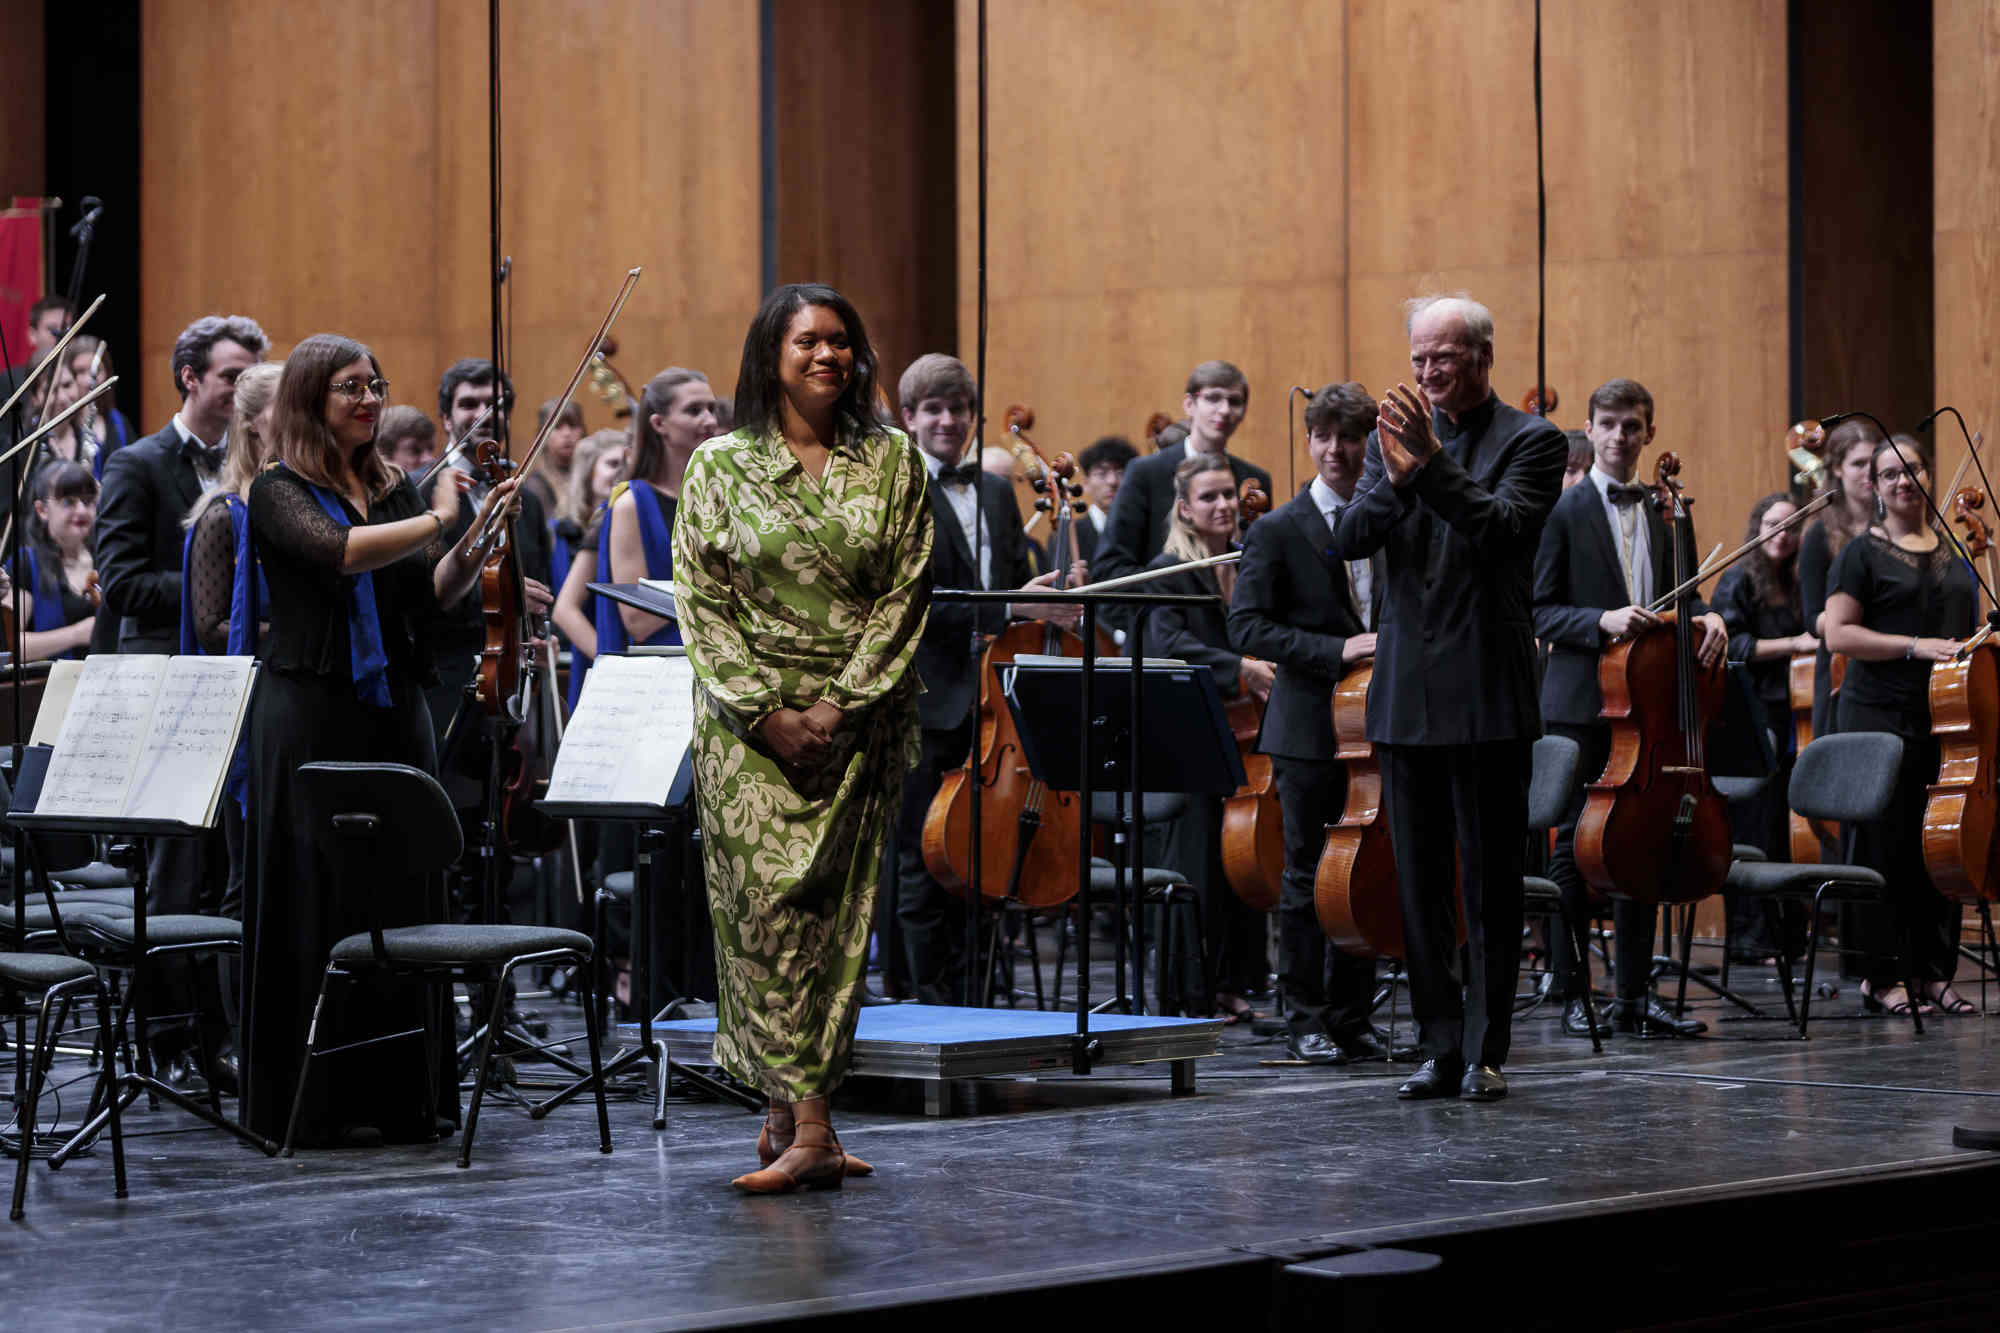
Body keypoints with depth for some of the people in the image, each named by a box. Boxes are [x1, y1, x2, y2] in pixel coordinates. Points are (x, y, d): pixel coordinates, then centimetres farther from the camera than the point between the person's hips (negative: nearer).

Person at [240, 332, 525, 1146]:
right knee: (318, 901, -3)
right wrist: (437, 519, -18)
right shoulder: (280, 492, -3)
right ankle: (318, 1101, 3)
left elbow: (433, 594, 5)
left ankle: (402, 1094, 11)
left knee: (403, 897, 4)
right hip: (311, 712, -5)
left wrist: (477, 538, -11)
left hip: (394, 710, 5)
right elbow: (338, 552, -21)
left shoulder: (395, 489, 14)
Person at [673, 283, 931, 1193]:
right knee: (766, 906, -8)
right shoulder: (720, 465, 3)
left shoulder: (891, 461, 5)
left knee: (835, 912, -2)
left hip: (860, 718, 1)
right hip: (750, 722, -1)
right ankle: (809, 1127, -9)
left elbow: (906, 593, 1)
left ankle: (785, 1110, 3)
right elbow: (702, 599, 0)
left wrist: (842, 704, -9)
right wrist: (766, 710, -10)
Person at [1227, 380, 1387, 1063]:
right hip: (1310, 730, -4)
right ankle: (1304, 1020, 8)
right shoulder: (1278, 531, -3)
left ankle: (1351, 1016, 16)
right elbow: (1247, 627, -11)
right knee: (1308, 877, 0)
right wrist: (1336, 651, -19)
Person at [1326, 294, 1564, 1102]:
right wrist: (1394, 479, -18)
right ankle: (1441, 1049, 14)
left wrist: (1433, 464, -25)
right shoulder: (1395, 438, 11)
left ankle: (1485, 1052, 5)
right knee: (1419, 884, 8)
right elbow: (1347, 541, 0)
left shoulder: (1531, 442, -2)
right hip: (1406, 695, 5)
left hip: (1486, 698, -5)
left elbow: (1500, 528, -18)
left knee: (1490, 884, 0)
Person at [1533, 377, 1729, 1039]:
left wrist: (1708, 617, -3)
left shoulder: (1663, 513, 12)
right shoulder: (1566, 509, -4)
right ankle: (1573, 996, 5)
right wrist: (1602, 622, -21)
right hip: (1581, 703, -5)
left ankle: (1635, 996, 13)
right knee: (1575, 846, -1)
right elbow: (1540, 610, -6)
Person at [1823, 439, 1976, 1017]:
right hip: (1882, 716, -5)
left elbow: (1973, 630, 28)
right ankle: (1881, 977, 1)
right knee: (1886, 846, -5)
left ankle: (1936, 974, 11)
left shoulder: (1955, 554, 17)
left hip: (1946, 719, 5)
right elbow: (1839, 634, -8)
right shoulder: (1864, 553, 0)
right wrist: (1915, 646, -16)